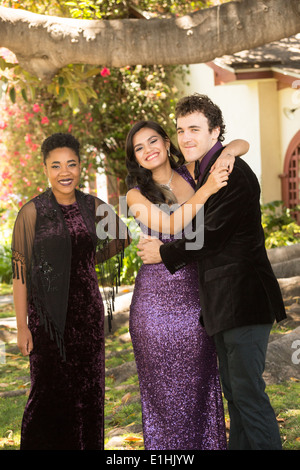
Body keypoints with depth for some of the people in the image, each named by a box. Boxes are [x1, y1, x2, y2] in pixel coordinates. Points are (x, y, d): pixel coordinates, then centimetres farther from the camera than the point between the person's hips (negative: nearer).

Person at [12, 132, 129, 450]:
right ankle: (43, 445, 14)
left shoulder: (93, 207, 3)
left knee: (88, 389, 8)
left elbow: (120, 238, 22)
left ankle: (87, 444, 21)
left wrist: (84, 260, 10)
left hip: (88, 310, 4)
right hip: (48, 313, -3)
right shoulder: (32, 212, -7)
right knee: (50, 391, -1)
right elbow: (20, 272, -6)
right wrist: (22, 326, -9)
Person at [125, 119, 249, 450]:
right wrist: (207, 189, -26)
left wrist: (225, 154, -13)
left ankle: (206, 444, 21)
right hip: (156, 296, -2)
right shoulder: (137, 195, -1)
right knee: (165, 389, 5)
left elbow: (241, 144, 9)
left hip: (195, 297, 3)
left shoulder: (191, 175, 6)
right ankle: (167, 449, 17)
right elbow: (171, 226, -17)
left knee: (200, 384, 10)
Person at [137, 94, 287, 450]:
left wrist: (164, 253, -8)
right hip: (224, 301, 10)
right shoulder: (207, 170, 17)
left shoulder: (232, 171, -15)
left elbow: (211, 234, -19)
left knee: (247, 391, -9)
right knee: (234, 391, 16)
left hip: (243, 297, -10)